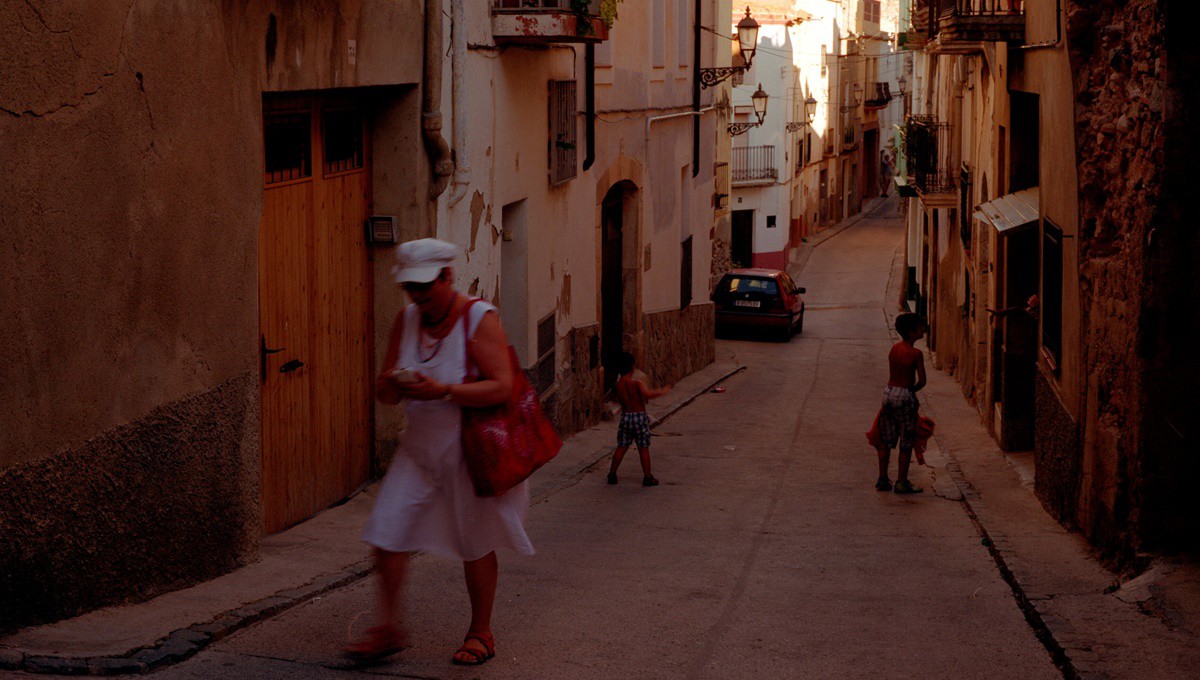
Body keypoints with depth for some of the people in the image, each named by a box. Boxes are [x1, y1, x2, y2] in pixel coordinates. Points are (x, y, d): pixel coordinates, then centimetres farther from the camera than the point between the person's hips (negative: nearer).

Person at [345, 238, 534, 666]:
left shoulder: (479, 319, -13)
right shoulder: (406, 322, 4)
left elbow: (501, 387, -22)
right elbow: (385, 394, 6)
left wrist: (443, 391, -31)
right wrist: (390, 386, -19)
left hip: (471, 450, -5)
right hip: (421, 448, 5)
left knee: (476, 544, 4)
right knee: (387, 530, -4)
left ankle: (481, 634, 21)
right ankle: (388, 628, 8)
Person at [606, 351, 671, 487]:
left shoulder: (617, 386, 0)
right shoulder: (637, 383, -14)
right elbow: (648, 394, -30)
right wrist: (663, 391, -17)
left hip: (625, 416, 3)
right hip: (640, 416, -3)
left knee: (621, 447, 13)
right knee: (643, 448, 5)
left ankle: (612, 474, 13)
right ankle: (647, 477, 8)